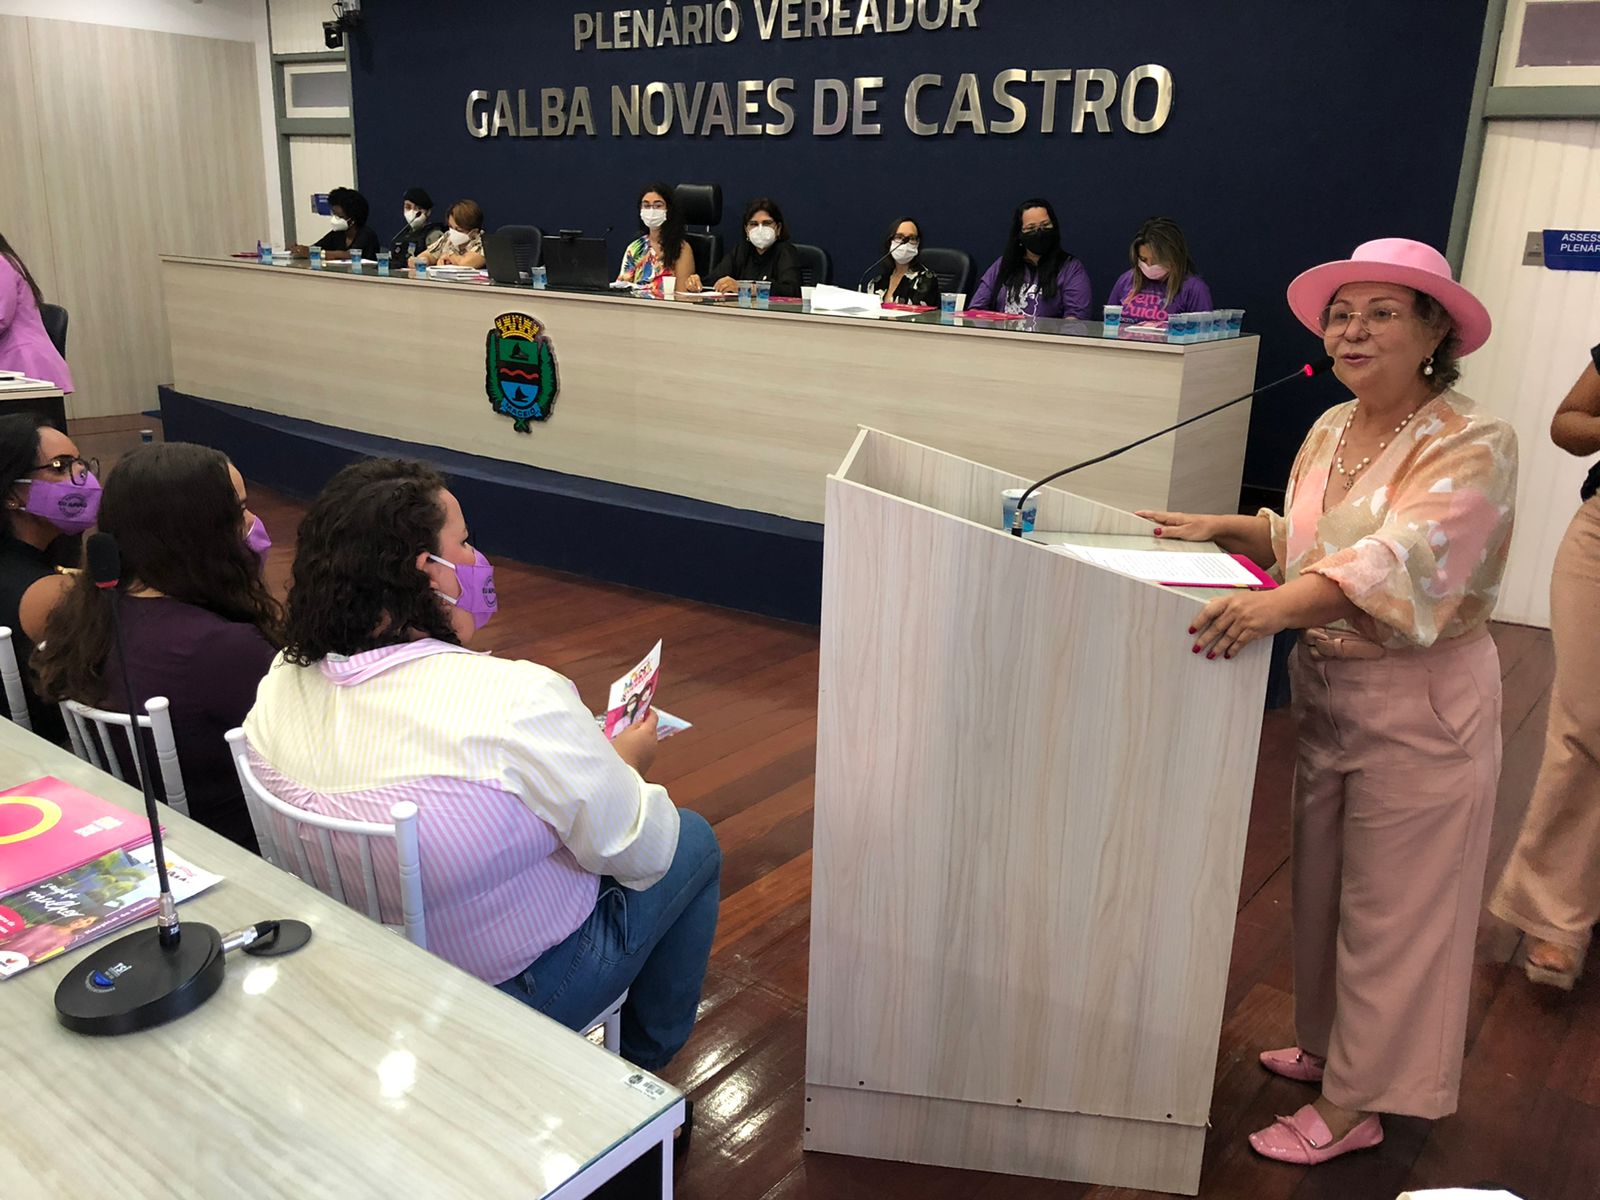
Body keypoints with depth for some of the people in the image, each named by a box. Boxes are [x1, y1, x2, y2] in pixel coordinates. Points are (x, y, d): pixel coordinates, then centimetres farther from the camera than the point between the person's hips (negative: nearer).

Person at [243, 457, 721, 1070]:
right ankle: (647, 1056, 36)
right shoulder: (519, 700, -33)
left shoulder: (280, 685, -11)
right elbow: (637, 852, -20)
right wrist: (628, 761, 0)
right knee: (693, 841, 17)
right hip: (519, 987, -6)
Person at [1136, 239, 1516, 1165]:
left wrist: (1279, 604, -50)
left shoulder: (1471, 446, -19)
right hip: (1328, 688, 7)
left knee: (1390, 906, 6)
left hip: (1421, 705, -7)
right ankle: (1329, 1043, 40)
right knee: (1324, 882, 19)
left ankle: (1355, 1106, 22)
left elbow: (1403, 557, -36)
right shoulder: (1333, 431, 4)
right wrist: (1226, 528, 2)